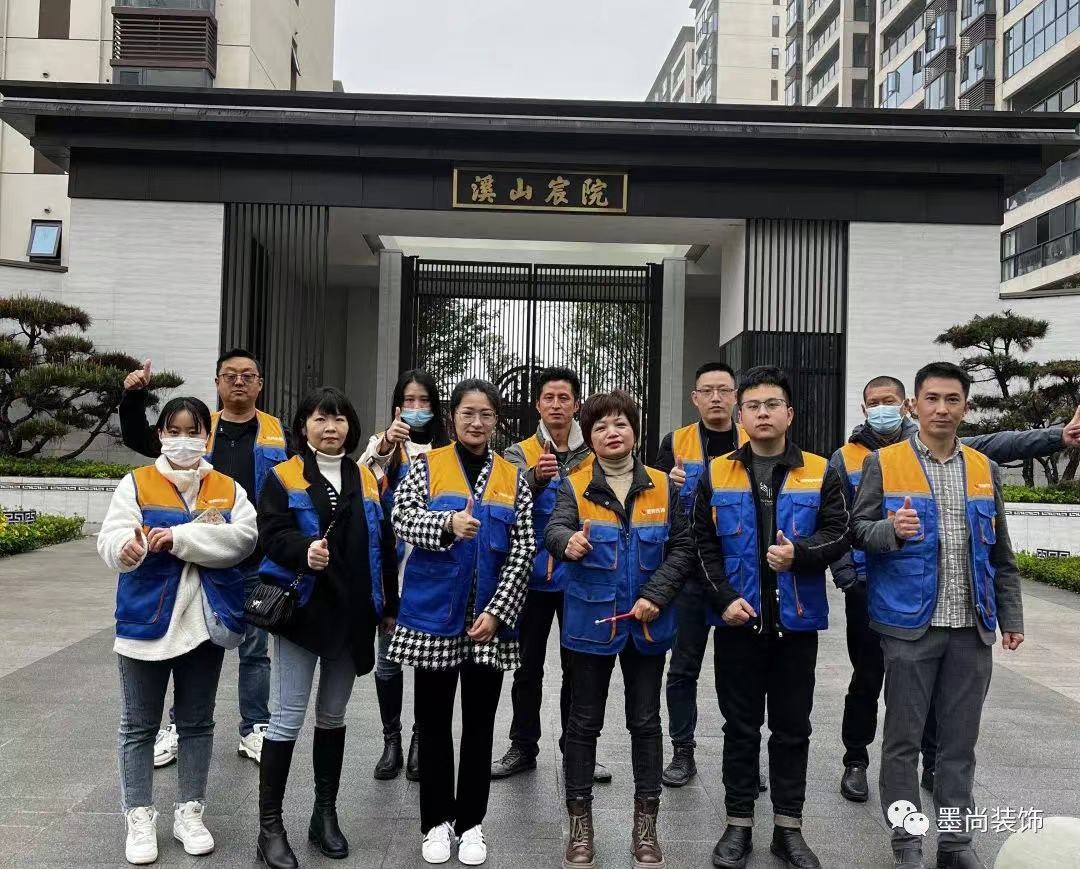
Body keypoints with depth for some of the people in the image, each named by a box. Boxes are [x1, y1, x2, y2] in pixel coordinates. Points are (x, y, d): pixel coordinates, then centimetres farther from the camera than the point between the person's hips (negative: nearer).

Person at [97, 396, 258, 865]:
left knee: (197, 722, 13)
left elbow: (244, 536, -14)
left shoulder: (228, 488, 3)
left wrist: (179, 536, -24)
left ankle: (189, 812, 28)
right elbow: (111, 537, -15)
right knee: (139, 725, 8)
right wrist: (127, 547, -40)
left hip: (205, 619, 2)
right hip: (147, 620, -1)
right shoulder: (136, 483, -2)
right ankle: (140, 817, 23)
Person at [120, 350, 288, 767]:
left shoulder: (278, 434, 5)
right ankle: (179, 726, 25)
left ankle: (254, 729, 21)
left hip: (257, 563, 0)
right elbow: (139, 440, 4)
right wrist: (133, 397, -12)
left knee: (255, 649, 10)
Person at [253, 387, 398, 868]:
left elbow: (383, 546, 12)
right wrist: (304, 550, -33)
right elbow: (271, 534, -13)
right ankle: (270, 825, 9)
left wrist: (389, 606, 11)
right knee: (287, 717, -2)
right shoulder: (283, 477, -1)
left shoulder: (366, 480, 11)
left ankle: (325, 813, 27)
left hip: (352, 613, 4)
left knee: (333, 715, 15)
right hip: (301, 610, -4)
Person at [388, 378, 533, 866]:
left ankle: (470, 822, 24)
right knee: (433, 721, 9)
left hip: (490, 620, 1)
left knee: (480, 723, 10)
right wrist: (448, 524, -30)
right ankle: (437, 821, 24)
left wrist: (497, 611, -9)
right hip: (433, 616, -1)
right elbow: (402, 519, -11)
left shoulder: (513, 480, 5)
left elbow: (522, 553, 1)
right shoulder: (426, 466, 1)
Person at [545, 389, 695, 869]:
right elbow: (554, 530, -22)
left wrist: (657, 595, -12)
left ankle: (646, 824, 25)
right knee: (584, 721, 8)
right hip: (591, 622, -1)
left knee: (645, 720, 11)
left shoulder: (663, 487, 1)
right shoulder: (574, 487, -5)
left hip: (647, 624, 2)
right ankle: (580, 822, 22)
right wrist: (569, 542, -46)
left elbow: (682, 547, 1)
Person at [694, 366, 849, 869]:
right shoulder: (716, 475, 3)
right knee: (741, 726, 10)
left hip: (796, 620, 0)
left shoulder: (820, 474, 2)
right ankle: (738, 825, 22)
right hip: (737, 619, 0)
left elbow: (838, 535, -2)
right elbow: (702, 544, 1)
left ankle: (788, 827, 23)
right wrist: (724, 598, -10)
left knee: (792, 727, 10)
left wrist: (799, 553, -21)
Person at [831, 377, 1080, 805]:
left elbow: (993, 445, -8)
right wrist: (846, 578, -11)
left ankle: (934, 764, 29)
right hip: (868, 588, -1)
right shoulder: (846, 458, 0)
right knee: (867, 679, 9)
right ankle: (855, 762, 26)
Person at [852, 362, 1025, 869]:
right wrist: (891, 530, -24)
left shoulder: (983, 469, 10)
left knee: (960, 738, 12)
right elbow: (858, 529, -4)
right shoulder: (884, 464, -2)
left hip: (972, 627, 4)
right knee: (903, 737, 5)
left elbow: (1000, 554, 14)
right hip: (909, 624, -3)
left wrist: (1011, 617, 12)